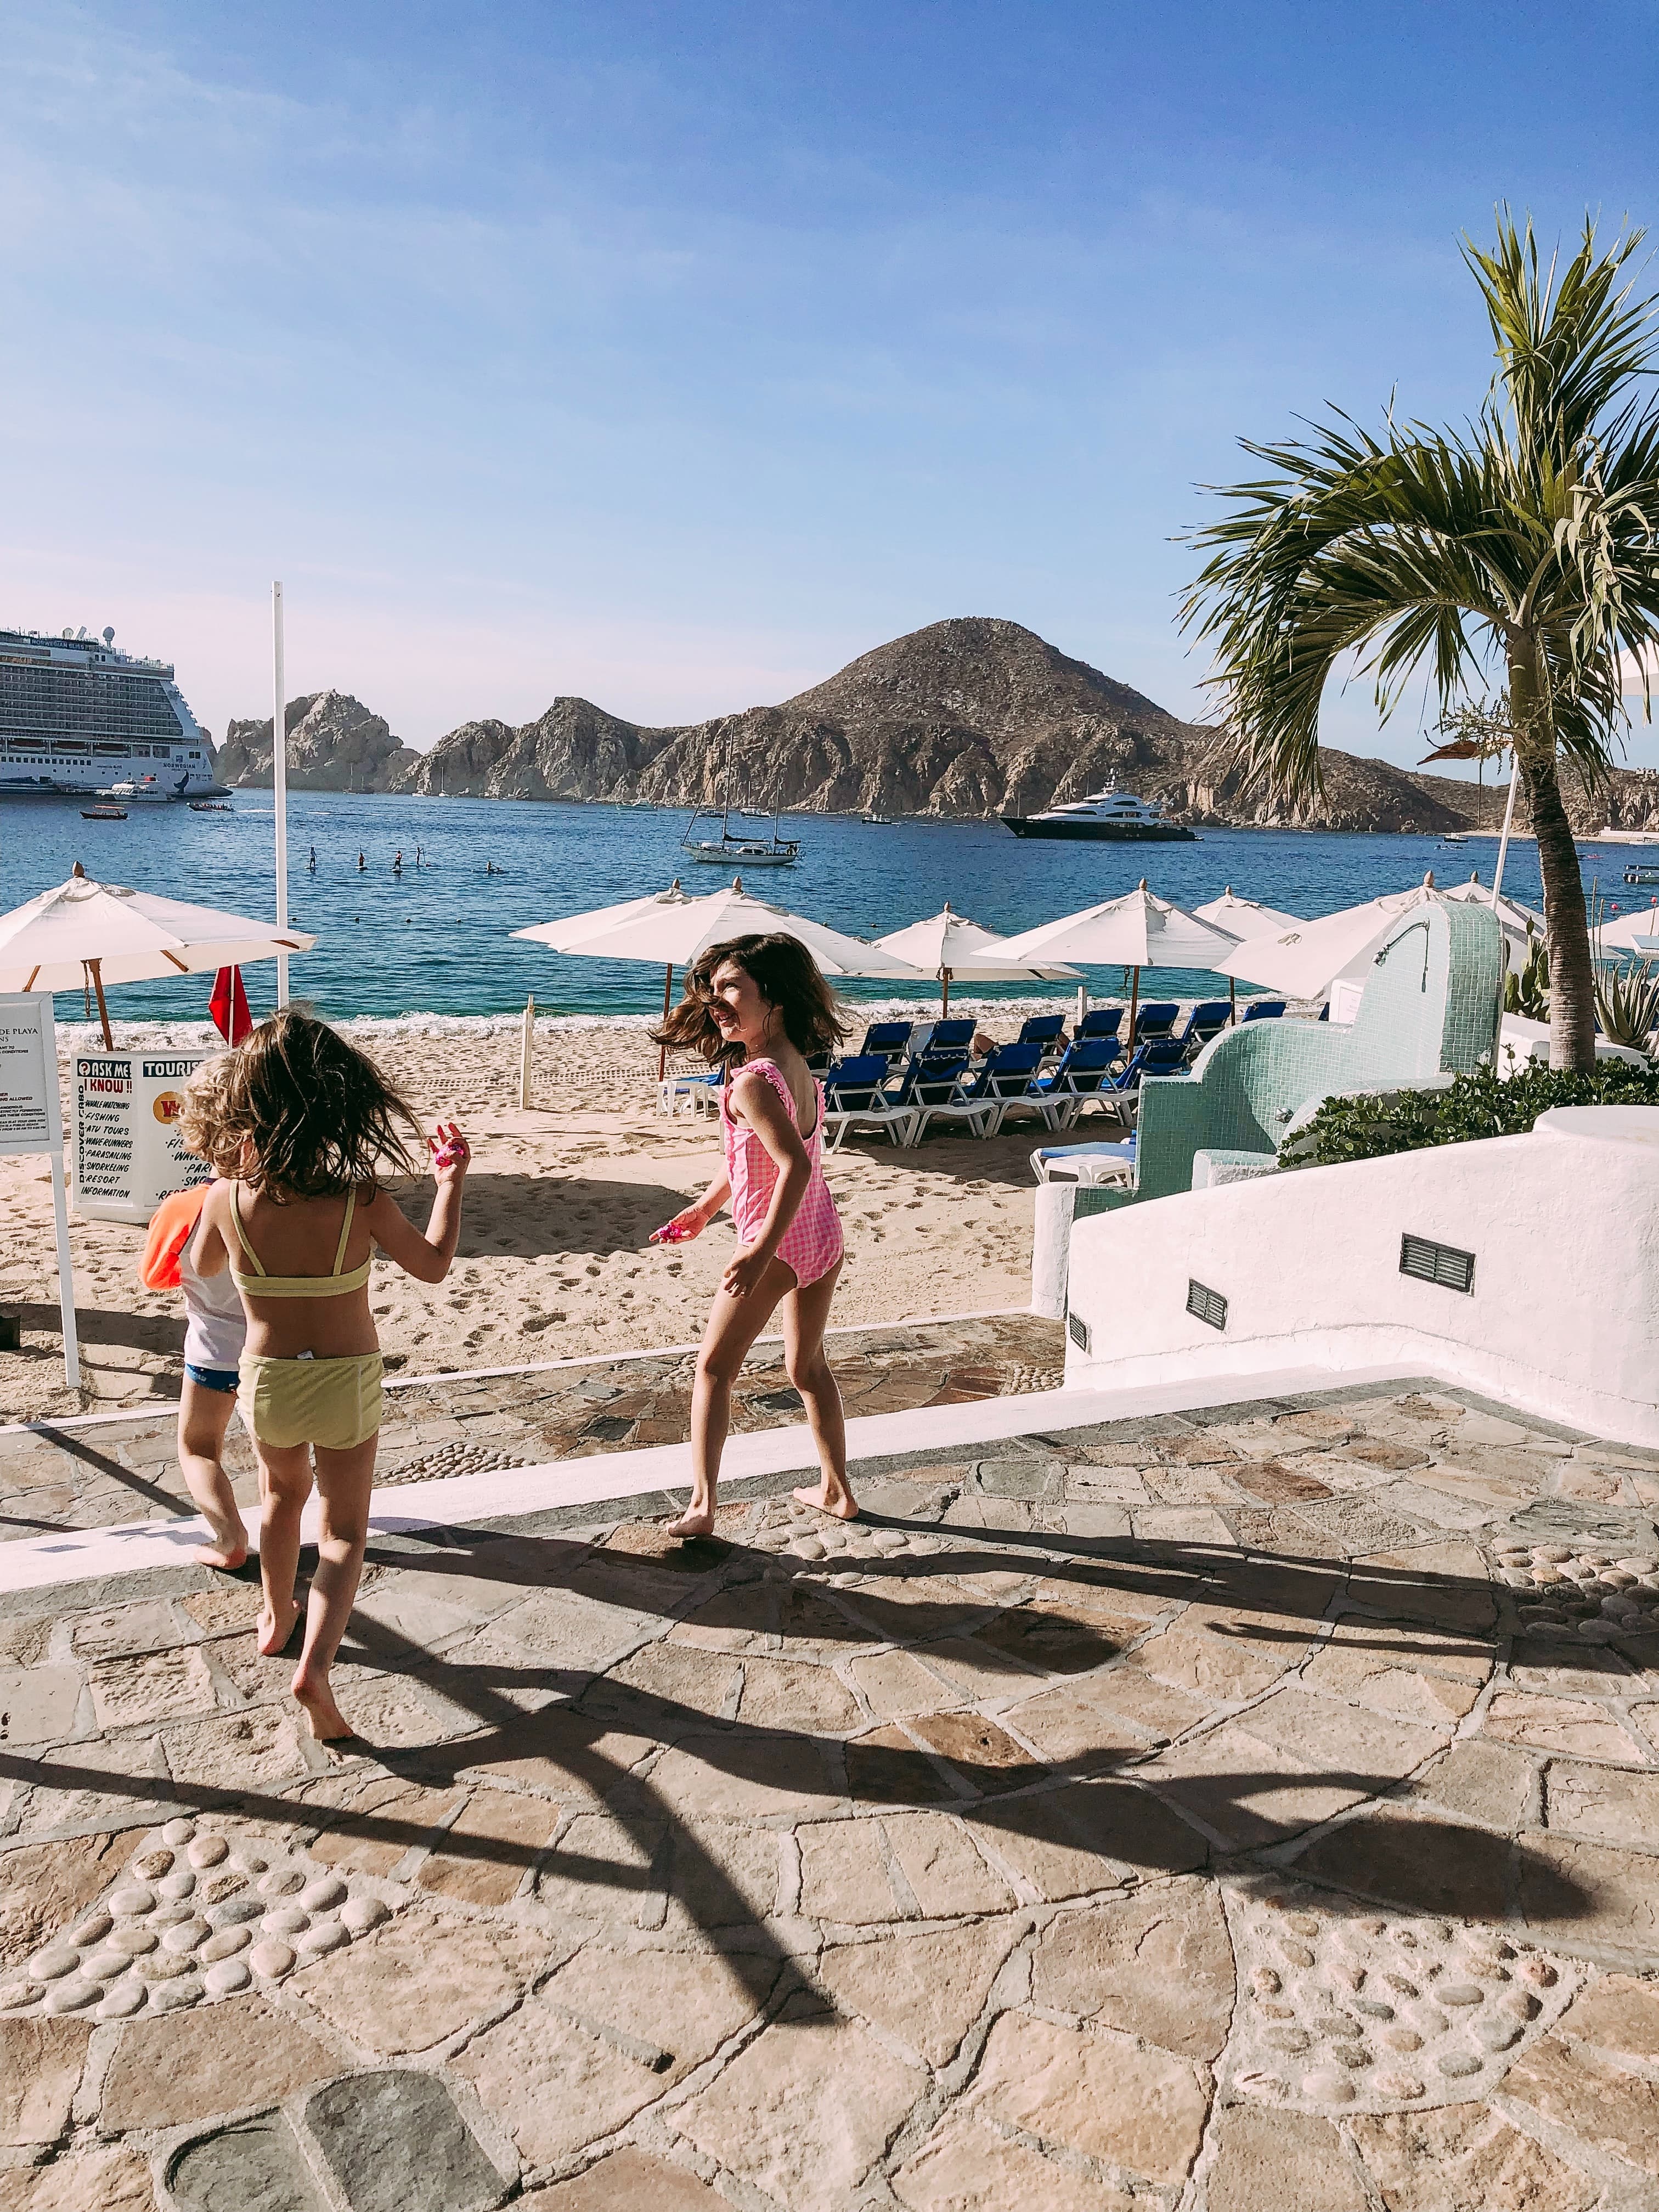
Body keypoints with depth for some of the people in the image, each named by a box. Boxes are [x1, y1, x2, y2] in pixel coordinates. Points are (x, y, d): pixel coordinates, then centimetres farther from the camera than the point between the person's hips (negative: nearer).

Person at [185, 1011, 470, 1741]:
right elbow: (433, 1264, -8)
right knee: (343, 1530, 14)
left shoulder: (227, 1198, -18)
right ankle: (314, 1664, -5)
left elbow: (205, 1267, 5)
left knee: (283, 1492, 32)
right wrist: (452, 1178, 2)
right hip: (346, 1384, -2)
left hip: (266, 1380, 3)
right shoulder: (360, 1199, -24)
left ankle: (277, 1617, 51)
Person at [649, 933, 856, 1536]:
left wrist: (761, 1251, -32)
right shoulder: (797, 1064, 6)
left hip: (778, 1243, -8)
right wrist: (704, 1208, 25)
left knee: (714, 1368, 7)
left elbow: (795, 1165, -31)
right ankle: (836, 1491, 33)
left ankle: (702, 1505, 7)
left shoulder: (753, 1081, -22)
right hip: (824, 1236, 8)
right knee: (808, 1367, 22)